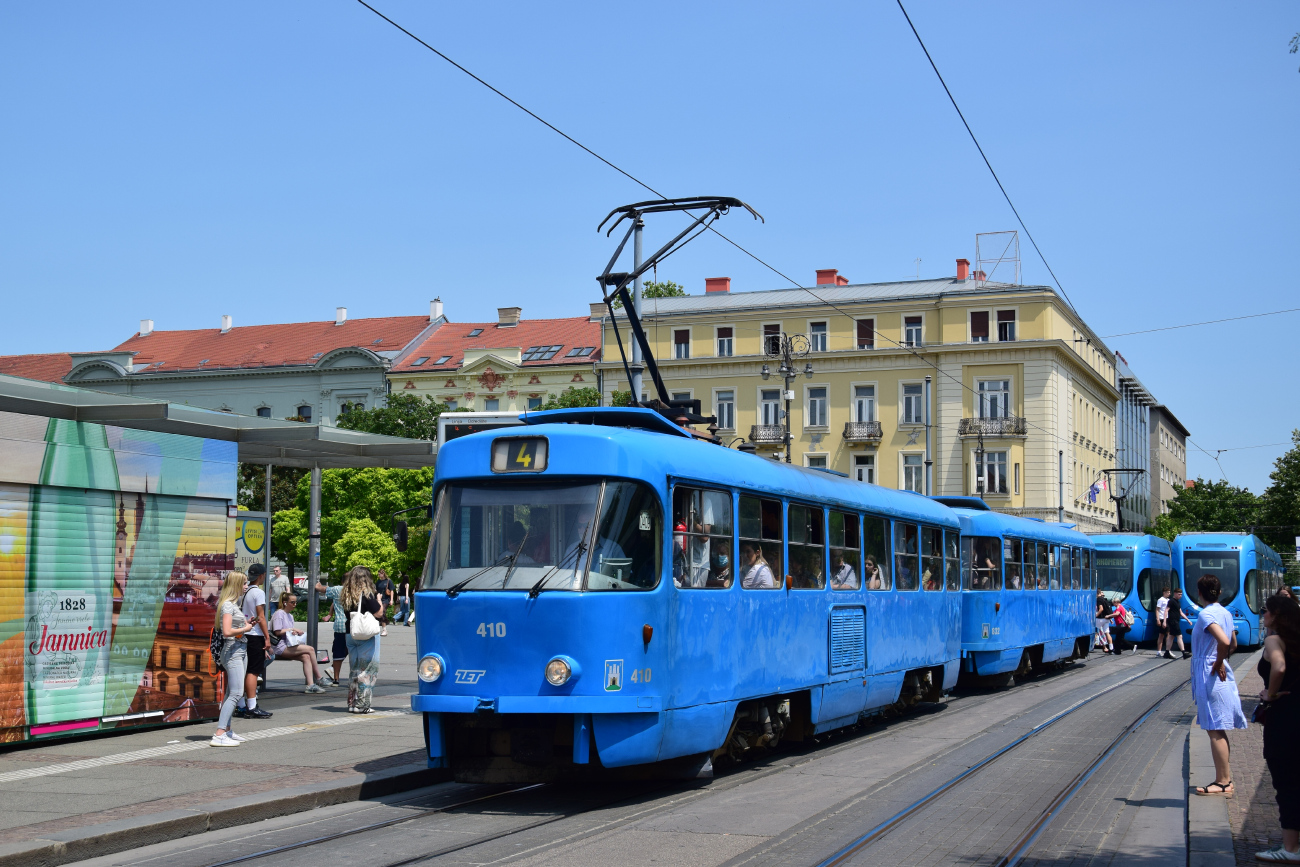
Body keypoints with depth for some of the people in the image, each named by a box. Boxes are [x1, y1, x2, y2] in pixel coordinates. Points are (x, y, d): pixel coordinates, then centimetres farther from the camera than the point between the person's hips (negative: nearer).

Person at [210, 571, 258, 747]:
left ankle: (227, 730, 18)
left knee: (231, 693, 13)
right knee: (235, 693, -15)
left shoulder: (233, 604, 15)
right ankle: (219, 735, -19)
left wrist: (246, 624, 10)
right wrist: (245, 629, -11)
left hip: (240, 650, 11)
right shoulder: (227, 605, -14)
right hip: (233, 651, -11)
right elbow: (227, 631, -24)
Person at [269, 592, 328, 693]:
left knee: (306, 657, -21)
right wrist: (292, 630, -6)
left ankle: (311, 685, -32)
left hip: (289, 645, 9)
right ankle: (319, 678, -14)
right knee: (310, 649, -20)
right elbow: (277, 631, -11)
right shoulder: (279, 614, -2)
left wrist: (295, 632, 3)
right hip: (280, 647, -9)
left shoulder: (290, 616, 26)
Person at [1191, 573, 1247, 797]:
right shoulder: (1225, 613, 11)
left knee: (1214, 730, -4)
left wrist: (1217, 664, -17)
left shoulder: (1206, 615, -17)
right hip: (1222, 675, 9)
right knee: (1219, 731, 16)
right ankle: (1226, 778, 22)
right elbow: (1233, 644, 22)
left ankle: (1223, 782, -1)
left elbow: (1224, 642, -31)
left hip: (1209, 676, -9)